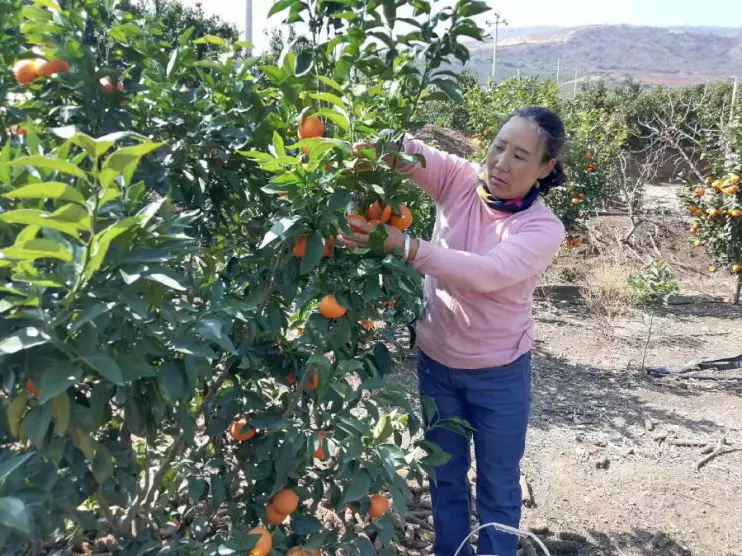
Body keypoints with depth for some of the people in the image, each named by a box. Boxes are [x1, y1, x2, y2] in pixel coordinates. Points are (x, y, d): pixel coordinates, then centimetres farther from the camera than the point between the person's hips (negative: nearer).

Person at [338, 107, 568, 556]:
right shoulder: (461, 180, -8)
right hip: (436, 361, 3)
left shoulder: (544, 228, -18)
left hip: (498, 374, -3)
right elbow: (413, 154, -20)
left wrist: (404, 245, -44)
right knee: (446, 474, 22)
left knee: (497, 485, 16)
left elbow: (486, 272, -35)